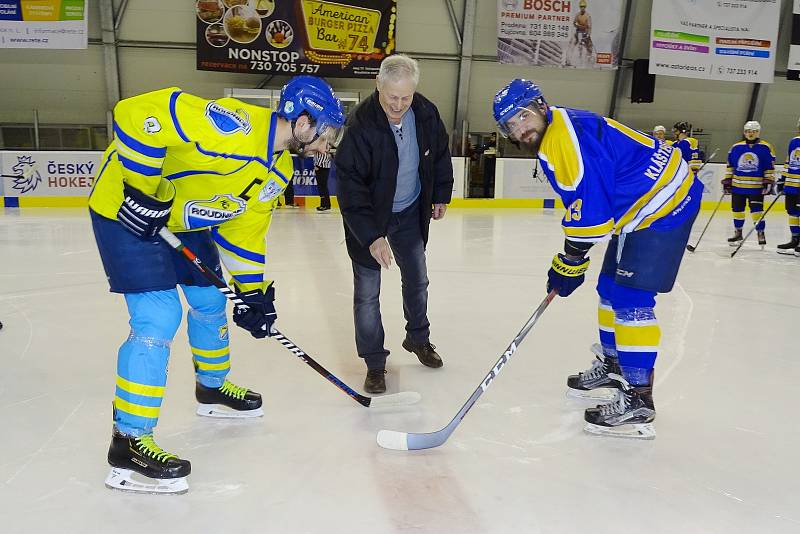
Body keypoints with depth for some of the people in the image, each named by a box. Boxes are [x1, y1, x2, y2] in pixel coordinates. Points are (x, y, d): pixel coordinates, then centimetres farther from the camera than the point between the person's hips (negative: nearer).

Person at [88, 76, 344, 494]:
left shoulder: (278, 170, 1)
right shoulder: (234, 125, -30)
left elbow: (243, 229, 8)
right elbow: (138, 114, -31)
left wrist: (253, 291, 4)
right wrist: (142, 190, -28)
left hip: (182, 218, 10)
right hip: (127, 207, -9)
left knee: (210, 300, 17)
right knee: (159, 318, -15)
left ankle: (213, 388, 42)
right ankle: (128, 443, -4)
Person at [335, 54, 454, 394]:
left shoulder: (426, 114, -13)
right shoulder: (360, 124, -27)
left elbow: (440, 154, 8)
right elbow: (349, 186, -27)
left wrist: (440, 195, 15)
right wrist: (372, 236, -32)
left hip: (410, 213, 5)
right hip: (368, 218, -4)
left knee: (417, 280, 18)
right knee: (367, 293, -1)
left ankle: (418, 339, 42)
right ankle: (374, 363, 16)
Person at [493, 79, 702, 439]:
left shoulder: (571, 132, -23)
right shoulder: (548, 143, 9)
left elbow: (592, 204, -25)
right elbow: (580, 202, 17)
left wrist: (571, 260, -16)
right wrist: (569, 260, 13)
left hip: (665, 202, -11)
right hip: (637, 207, 11)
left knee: (630, 298, -13)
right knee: (610, 288, 17)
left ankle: (638, 400, -7)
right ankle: (613, 365, 35)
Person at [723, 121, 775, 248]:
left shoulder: (766, 148, -1)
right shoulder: (736, 147, 6)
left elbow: (770, 167, 1)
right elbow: (730, 165, 12)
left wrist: (769, 181, -5)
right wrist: (727, 180, 9)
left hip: (757, 187, -3)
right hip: (737, 185, 3)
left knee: (757, 210, -5)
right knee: (737, 210, 10)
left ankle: (761, 233, 8)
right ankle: (738, 233, 25)